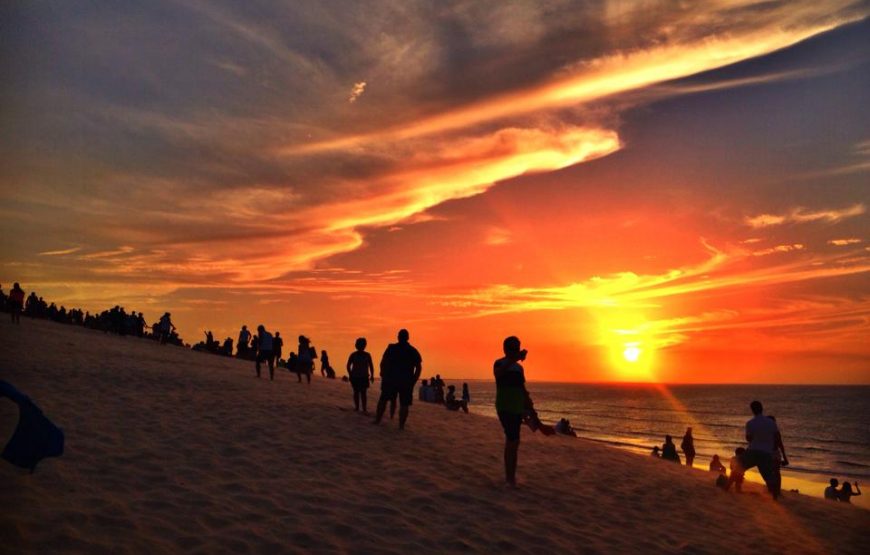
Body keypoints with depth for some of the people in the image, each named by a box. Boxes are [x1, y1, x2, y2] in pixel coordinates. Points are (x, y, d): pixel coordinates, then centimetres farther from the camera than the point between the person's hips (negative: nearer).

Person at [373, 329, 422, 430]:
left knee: (383, 399, 15)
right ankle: (401, 425, -2)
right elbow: (419, 368, 0)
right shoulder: (413, 351, 2)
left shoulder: (391, 348, -3)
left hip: (390, 379, 0)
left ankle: (377, 420, 17)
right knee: (404, 404, 3)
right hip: (407, 381, 0)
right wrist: (413, 380, 5)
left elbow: (383, 363, -5)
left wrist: (384, 375, 6)